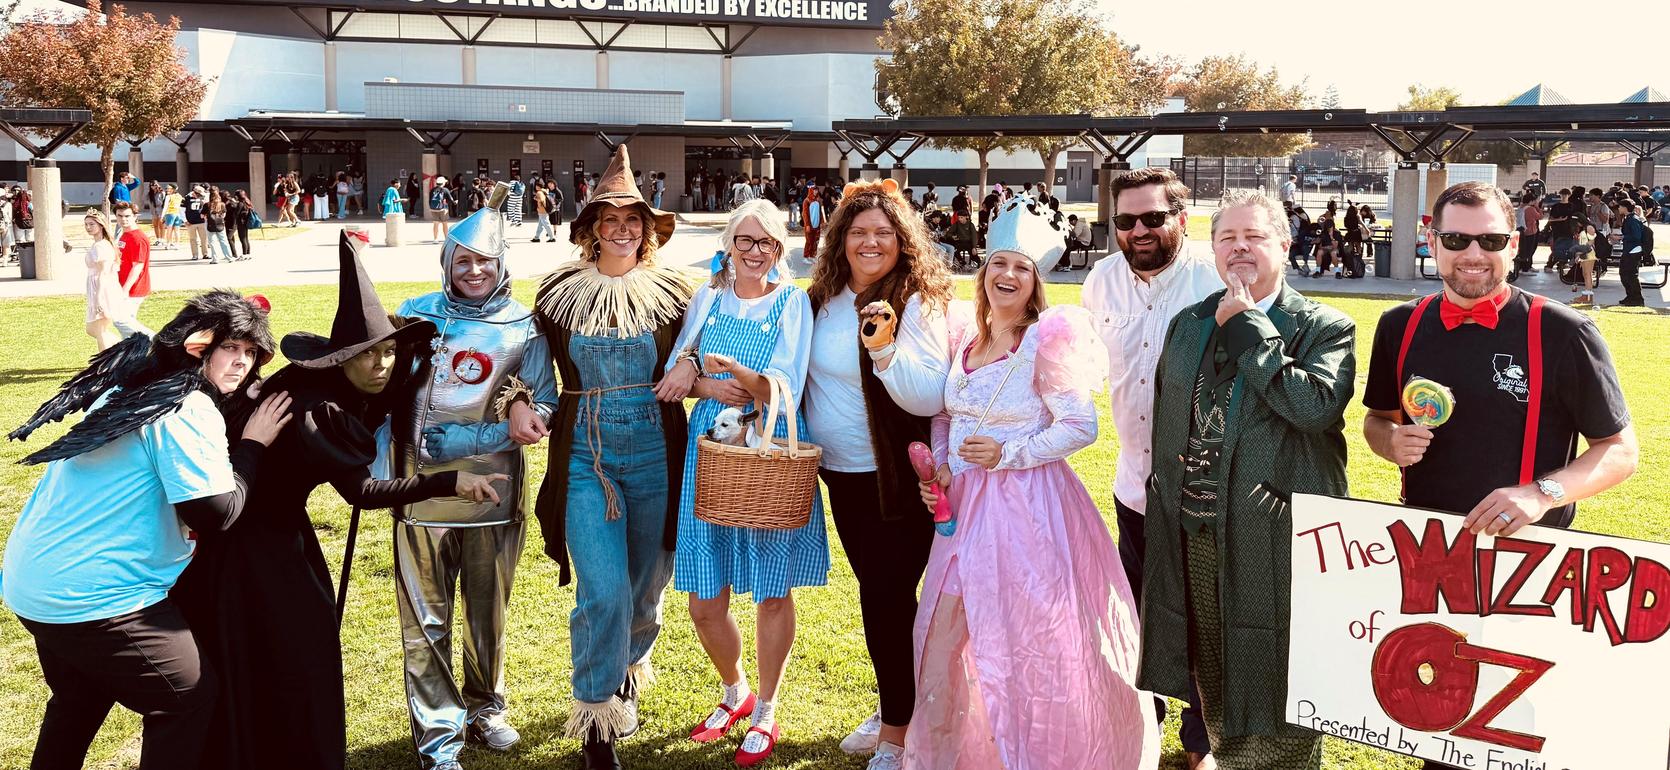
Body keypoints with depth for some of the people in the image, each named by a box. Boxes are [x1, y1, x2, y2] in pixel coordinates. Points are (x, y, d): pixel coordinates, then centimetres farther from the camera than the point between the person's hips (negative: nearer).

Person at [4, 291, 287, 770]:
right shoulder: (189, 411, -18)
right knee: (190, 696, 5)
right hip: (94, 599, -10)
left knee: (79, 703, 30)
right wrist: (253, 445, -10)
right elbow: (215, 514, -21)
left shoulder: (128, 389, 12)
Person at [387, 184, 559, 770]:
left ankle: (485, 706, 35)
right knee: (426, 619, 1)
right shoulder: (416, 315, 3)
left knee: (489, 610, 14)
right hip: (425, 489, -1)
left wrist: (528, 418, -20)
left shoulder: (523, 326, 4)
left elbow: (546, 403, 5)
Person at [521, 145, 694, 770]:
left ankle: (628, 674, 44)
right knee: (603, 592, -11)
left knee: (646, 586, 13)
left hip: (655, 457, 1)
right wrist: (517, 401, -8)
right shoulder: (560, 292, 2)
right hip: (584, 459, -1)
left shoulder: (671, 292, 2)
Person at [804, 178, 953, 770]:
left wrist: (886, 347, -37)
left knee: (887, 600, 0)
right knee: (877, 595, 19)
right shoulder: (823, 299, 5)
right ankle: (893, 707, 36)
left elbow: (931, 398, -25)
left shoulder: (916, 305, -16)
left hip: (897, 482, -7)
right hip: (842, 476, 7)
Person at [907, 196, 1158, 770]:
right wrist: (940, 466, 3)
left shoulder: (1046, 340, -10)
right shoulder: (963, 339, 9)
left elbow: (1082, 426, -12)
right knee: (942, 635, 10)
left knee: (1030, 645, 1)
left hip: (1027, 506, -6)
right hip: (966, 505, 6)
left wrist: (1008, 454, -17)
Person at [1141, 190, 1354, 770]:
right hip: (1192, 539, 5)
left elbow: (1315, 406, -24)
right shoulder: (1187, 325, 10)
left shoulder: (1325, 328, -5)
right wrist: (1165, 509, 15)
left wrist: (1250, 325, -18)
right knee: (1215, 692, 20)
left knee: (1277, 691, 4)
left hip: (1274, 542, -5)